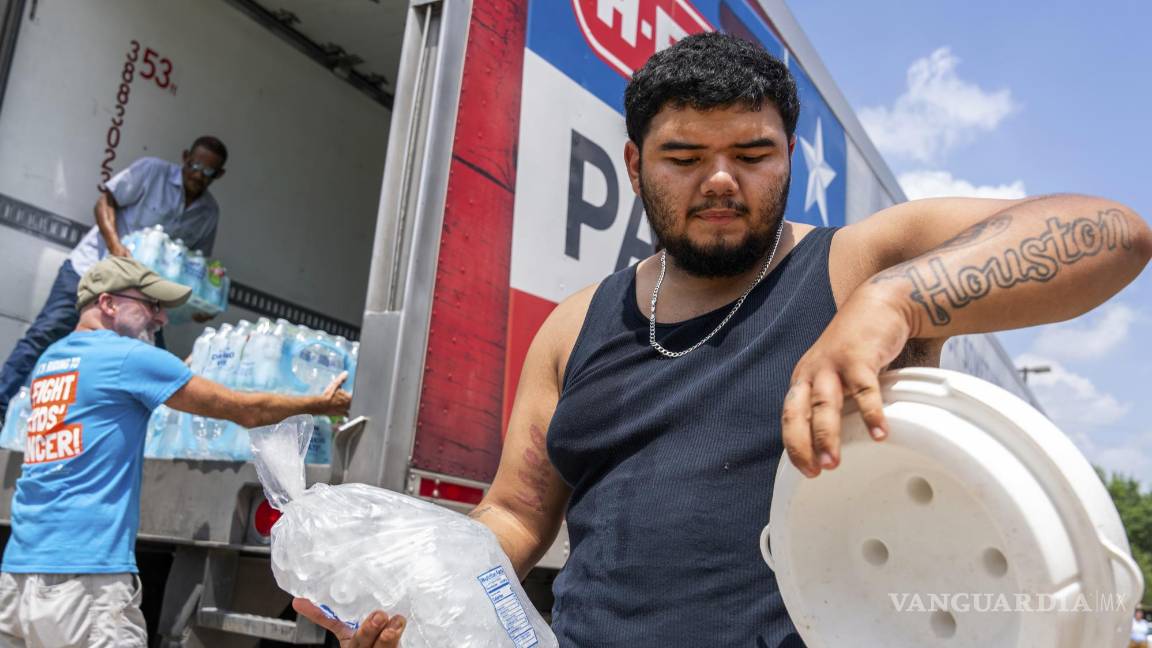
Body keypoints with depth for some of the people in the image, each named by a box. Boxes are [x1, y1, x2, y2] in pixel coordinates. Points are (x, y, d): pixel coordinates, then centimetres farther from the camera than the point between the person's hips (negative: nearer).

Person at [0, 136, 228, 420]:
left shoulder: (209, 212, 4)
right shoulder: (152, 170, -9)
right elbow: (105, 202, -11)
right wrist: (115, 245, -27)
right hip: (92, 268, -4)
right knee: (45, 334, -9)